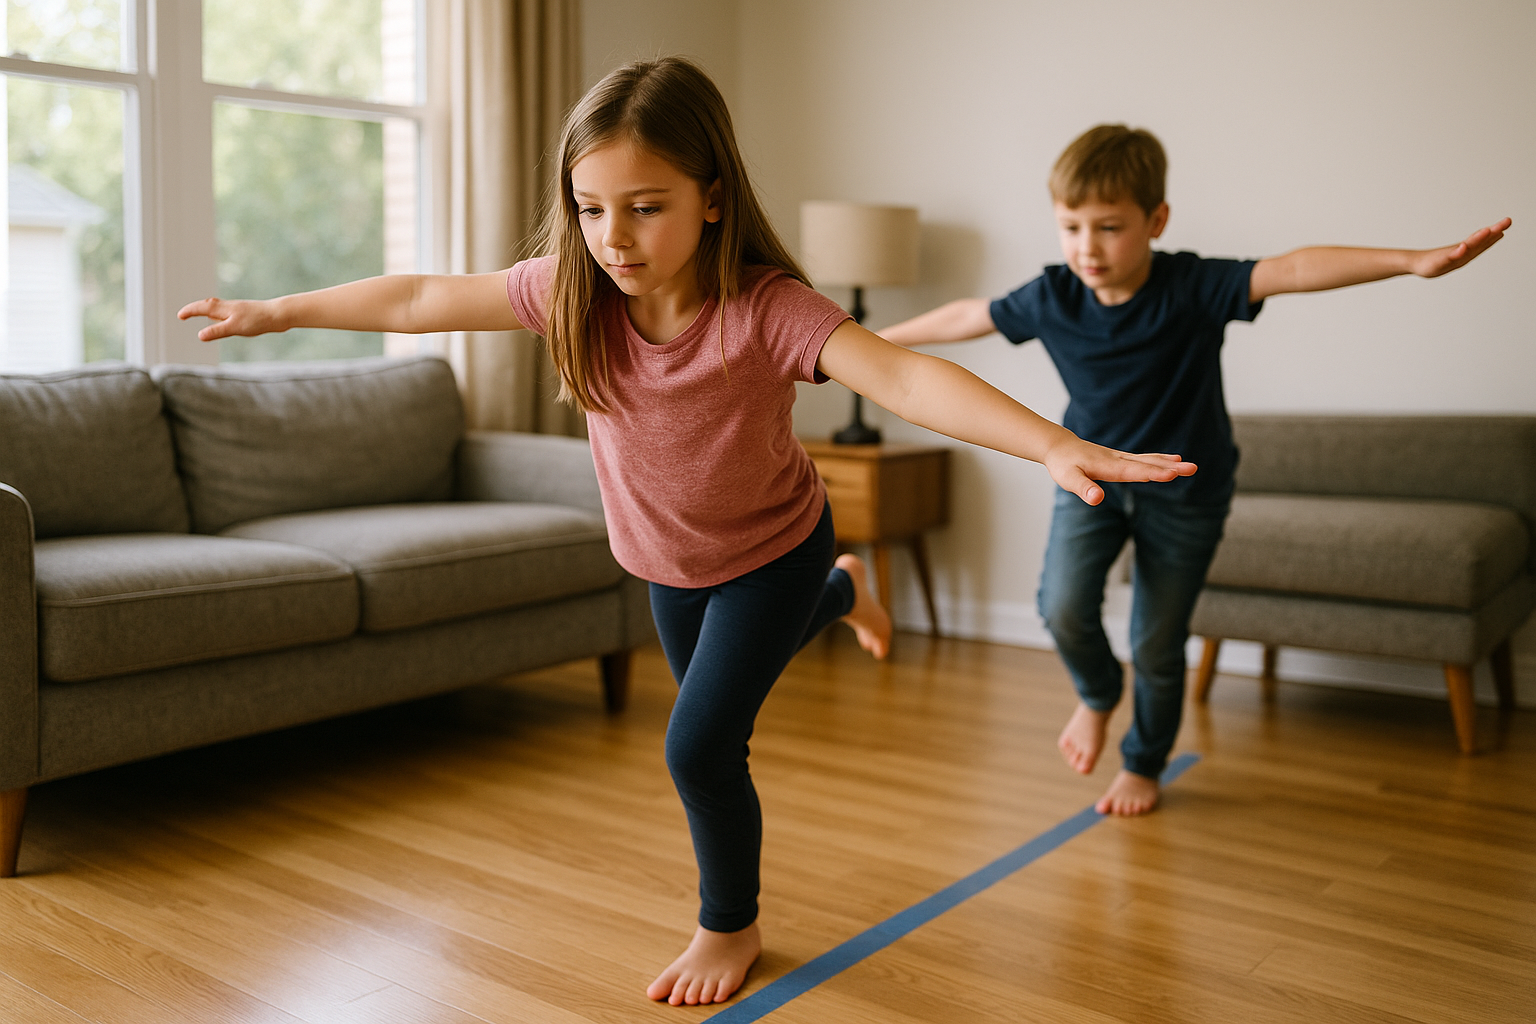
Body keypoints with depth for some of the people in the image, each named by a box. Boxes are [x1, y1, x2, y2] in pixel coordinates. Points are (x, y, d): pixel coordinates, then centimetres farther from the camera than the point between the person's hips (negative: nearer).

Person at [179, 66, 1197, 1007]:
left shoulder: (766, 308, -36)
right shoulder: (572, 290, -22)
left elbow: (901, 375, -50)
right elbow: (419, 299, -11)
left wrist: (1056, 445, -63)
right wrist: (277, 311, -2)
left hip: (771, 549, -6)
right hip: (669, 558, 6)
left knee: (699, 744, -12)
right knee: (710, 701, 30)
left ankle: (731, 925, 20)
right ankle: (841, 594, 61)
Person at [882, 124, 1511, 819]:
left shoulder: (1194, 288, -23)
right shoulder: (1053, 298, -13)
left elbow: (1292, 271, -35)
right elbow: (966, 318, 1)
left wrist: (1413, 260, -47)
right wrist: (879, 339, 12)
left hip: (1185, 491, -2)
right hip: (1091, 475, 2)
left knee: (1158, 645, 6)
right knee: (1063, 607, -17)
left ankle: (1143, 763, 34)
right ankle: (1097, 695, 18)